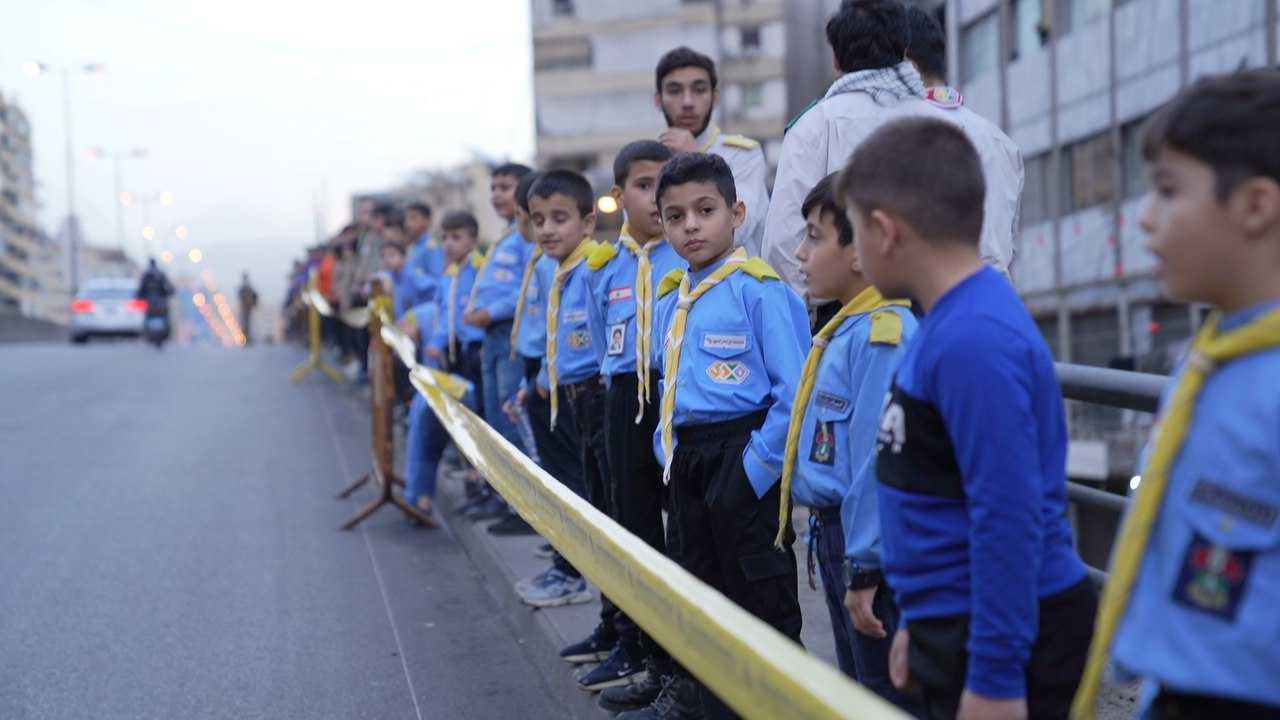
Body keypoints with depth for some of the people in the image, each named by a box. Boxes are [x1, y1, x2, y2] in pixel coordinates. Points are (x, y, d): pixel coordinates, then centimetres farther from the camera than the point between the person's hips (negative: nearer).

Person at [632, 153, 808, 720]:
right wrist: (668, 448, 12)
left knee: (759, 593, 2)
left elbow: (793, 390, -18)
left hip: (742, 454, -8)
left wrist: (759, 465, -18)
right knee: (696, 582, 19)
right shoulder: (669, 299, 11)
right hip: (688, 457, 8)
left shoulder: (759, 288, -14)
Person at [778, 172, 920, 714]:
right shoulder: (847, 330, 10)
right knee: (858, 690, 21)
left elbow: (881, 462, -24)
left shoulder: (883, 334, -21)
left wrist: (866, 570, -23)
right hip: (835, 532, 10)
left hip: (869, 547, -10)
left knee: (889, 697, 0)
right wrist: (840, 550, 20)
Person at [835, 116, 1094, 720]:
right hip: (955, 626, 9)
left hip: (1005, 641, -9)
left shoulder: (974, 341, -22)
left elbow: (1008, 519, -25)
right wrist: (919, 621, 22)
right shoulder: (948, 324, 8)